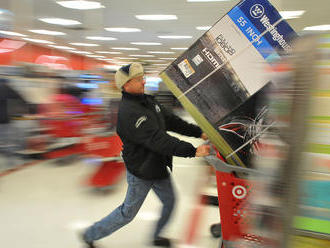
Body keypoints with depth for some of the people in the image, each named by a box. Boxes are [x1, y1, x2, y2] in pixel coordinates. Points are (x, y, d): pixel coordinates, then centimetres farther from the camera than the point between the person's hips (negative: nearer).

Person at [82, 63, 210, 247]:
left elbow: (171, 121, 6)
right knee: (128, 213, 9)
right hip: (141, 173, -8)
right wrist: (193, 151, -35)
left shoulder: (148, 101, 2)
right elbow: (158, 140, -35)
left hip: (158, 167, 8)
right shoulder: (128, 113, -28)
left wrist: (199, 132, -1)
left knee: (169, 202, 20)